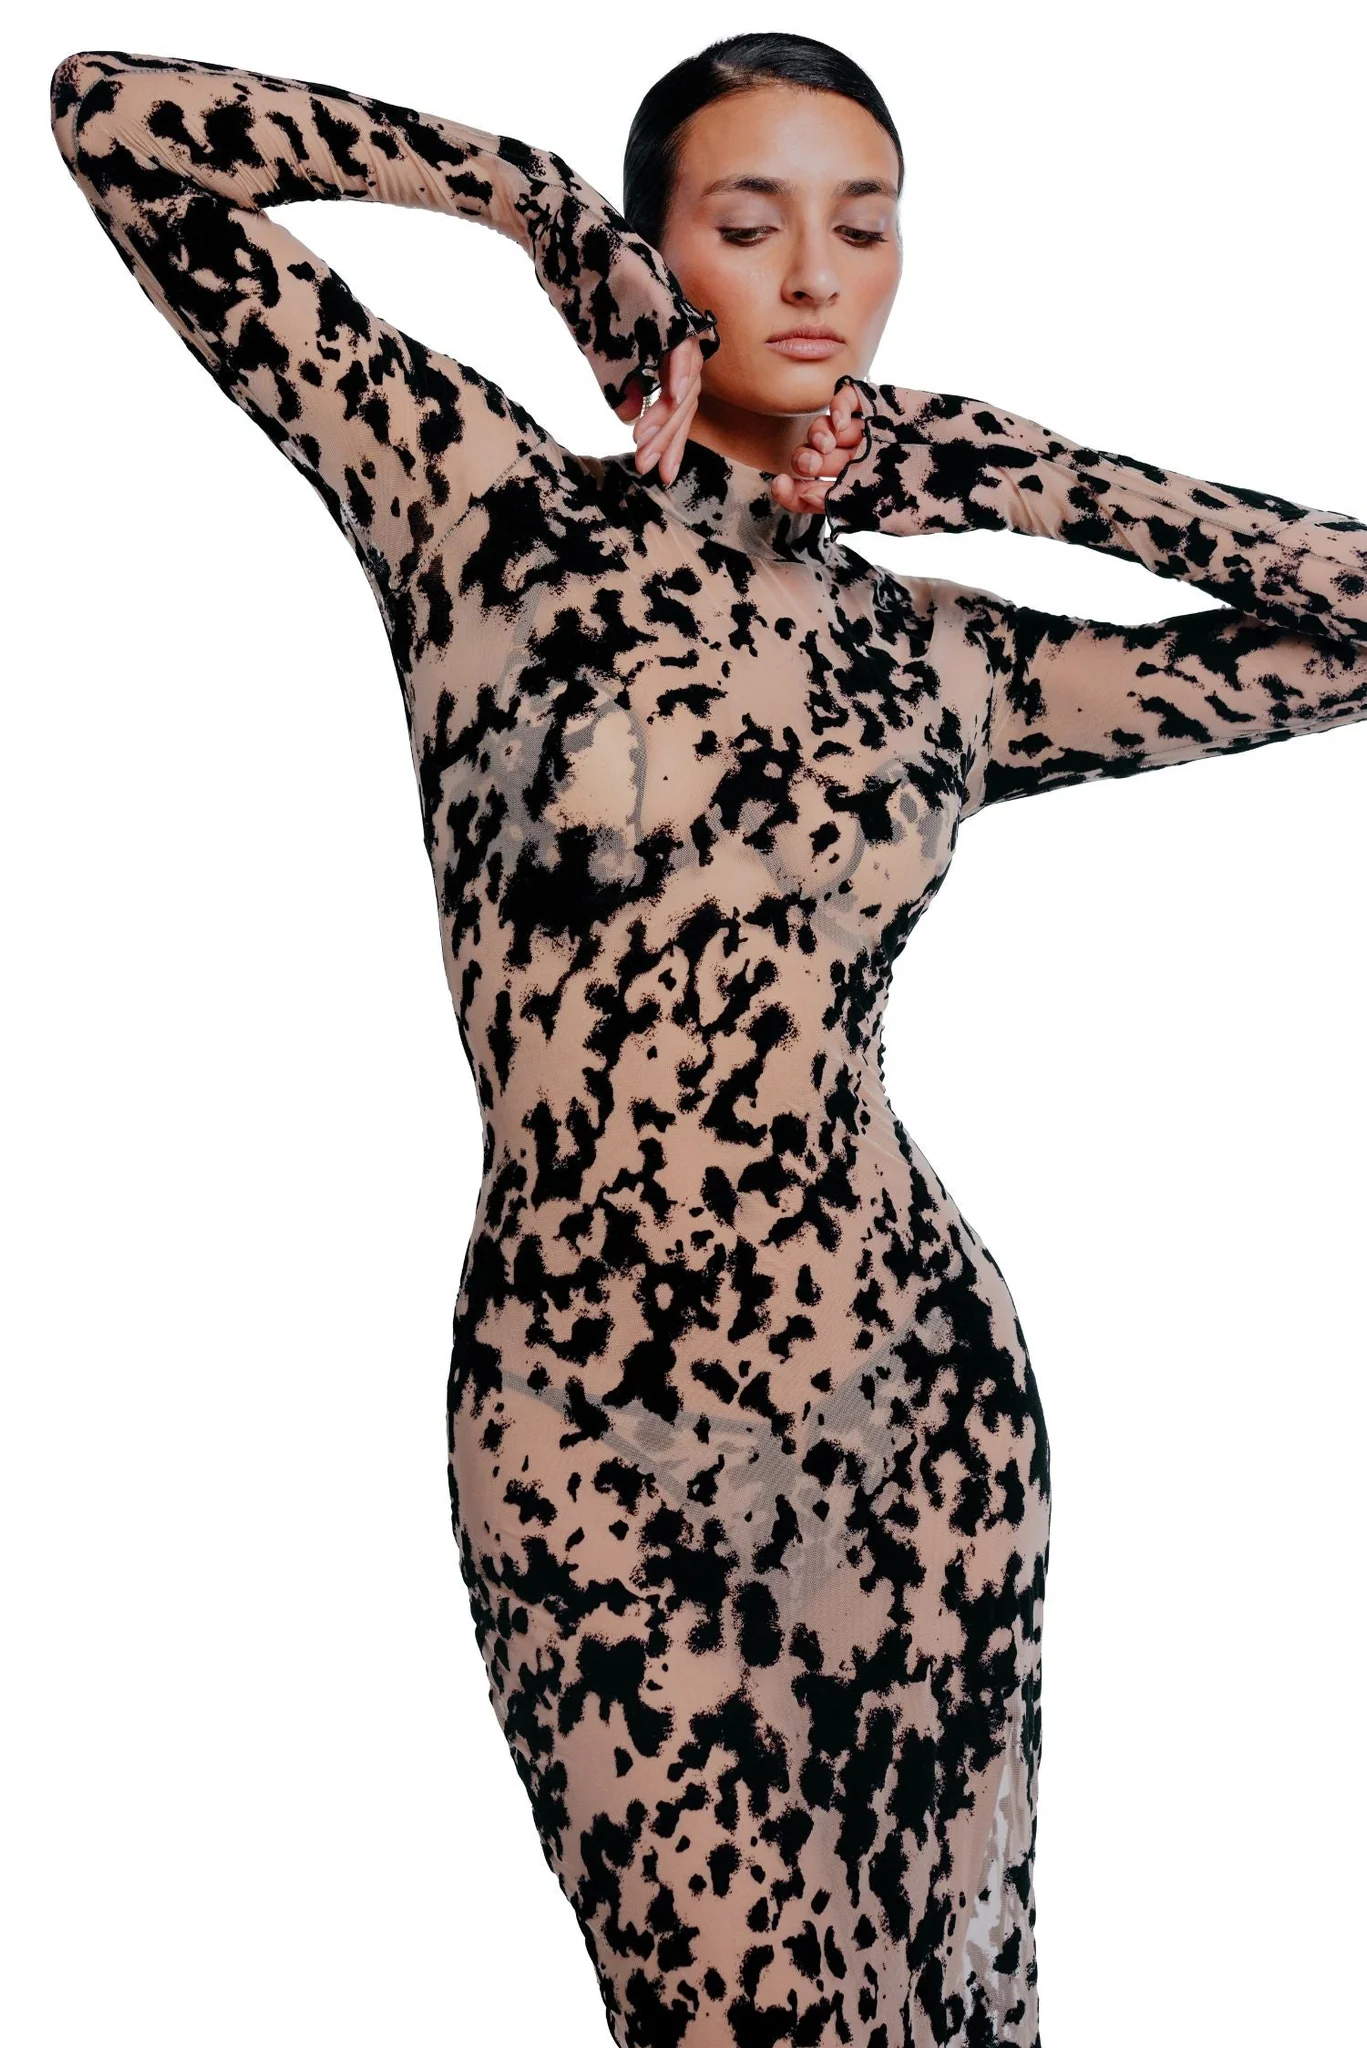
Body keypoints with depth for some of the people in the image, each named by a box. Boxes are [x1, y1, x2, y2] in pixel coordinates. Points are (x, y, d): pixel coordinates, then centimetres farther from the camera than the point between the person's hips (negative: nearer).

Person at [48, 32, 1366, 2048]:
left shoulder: (939, 655, 6)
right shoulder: (494, 503, -1)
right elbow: (117, 118, -4)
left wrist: (1009, 470, 5)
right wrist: (533, 198, 0)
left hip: (917, 1397, 3)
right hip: (594, 1425, -3)